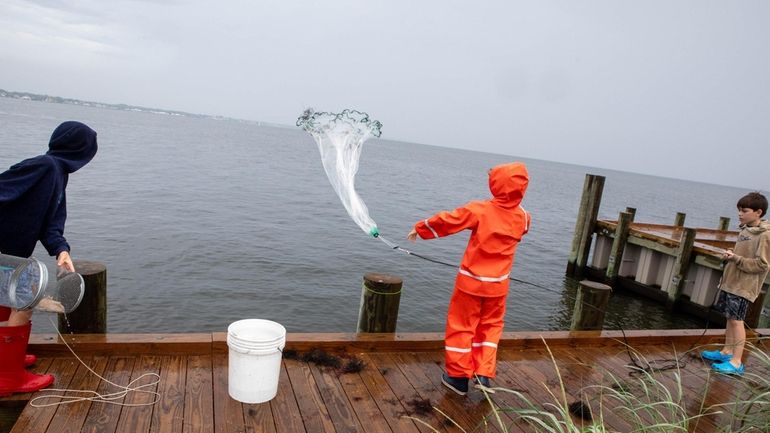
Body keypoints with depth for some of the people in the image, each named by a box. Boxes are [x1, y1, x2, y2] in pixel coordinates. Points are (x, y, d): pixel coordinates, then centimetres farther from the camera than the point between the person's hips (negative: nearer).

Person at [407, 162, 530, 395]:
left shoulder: (479, 210, -14)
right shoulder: (522, 217, -4)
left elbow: (447, 220, -7)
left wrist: (420, 228, 7)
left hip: (471, 281, -3)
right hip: (498, 284, 3)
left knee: (461, 326, 9)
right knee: (491, 326, 19)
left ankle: (459, 377, 17)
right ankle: (484, 374, 15)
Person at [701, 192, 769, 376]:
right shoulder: (745, 231, 10)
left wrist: (735, 258, -23)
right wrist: (730, 256, 4)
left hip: (744, 286, -8)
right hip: (731, 282, 8)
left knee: (736, 320, -6)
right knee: (730, 317, 15)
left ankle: (736, 361, 0)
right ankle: (727, 351, 26)